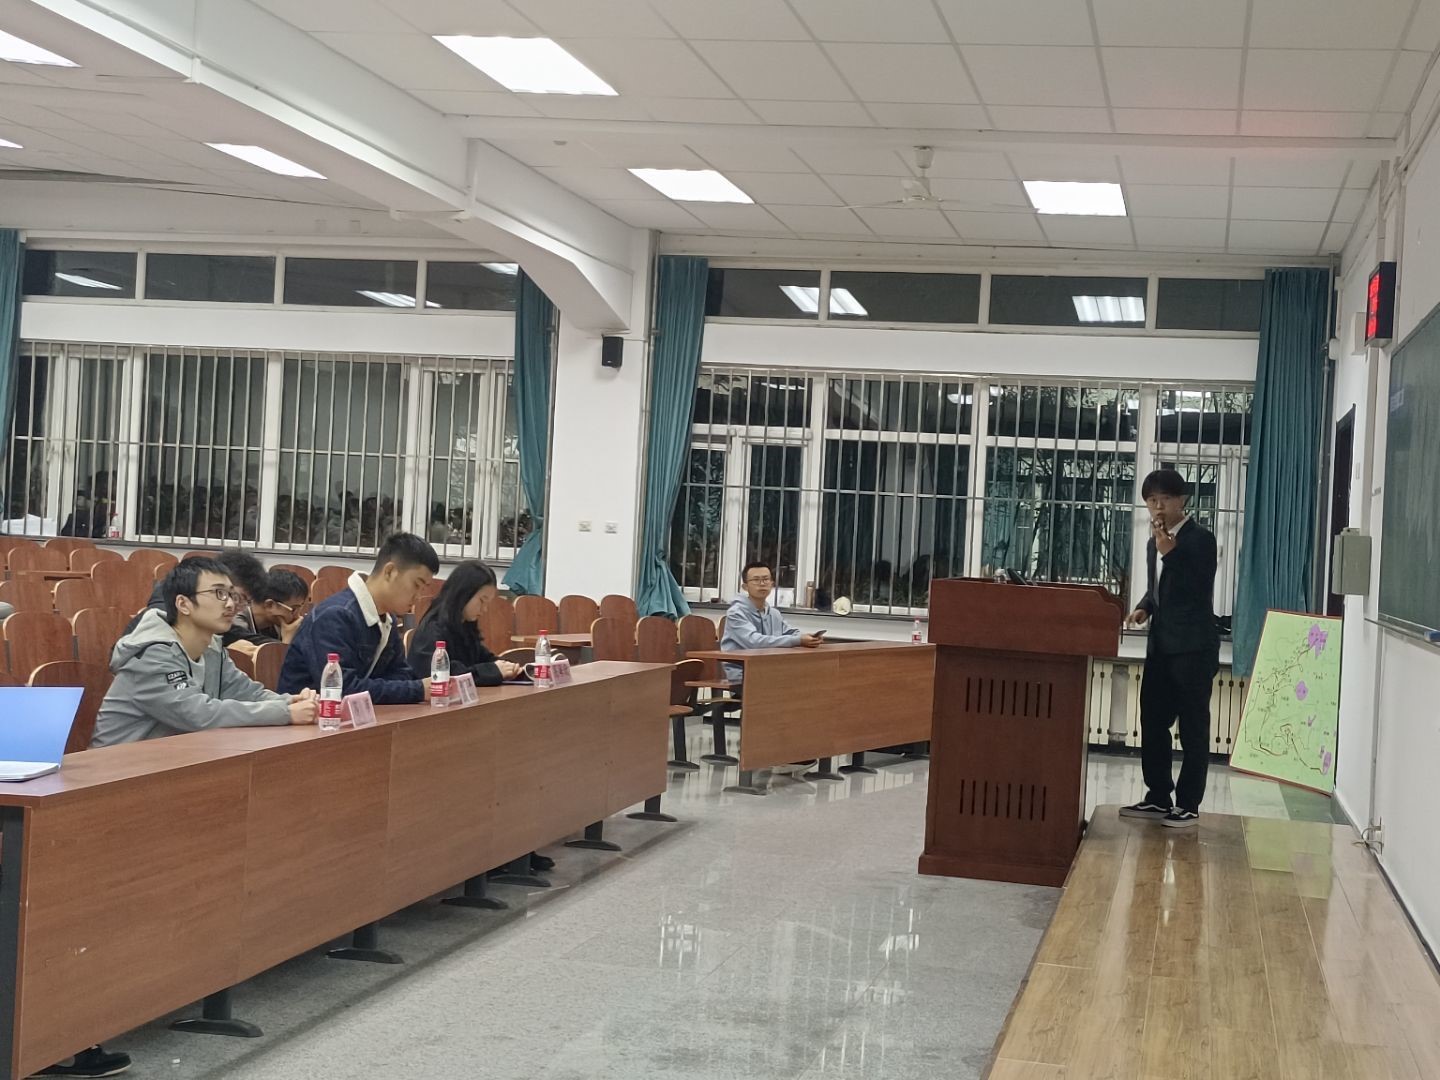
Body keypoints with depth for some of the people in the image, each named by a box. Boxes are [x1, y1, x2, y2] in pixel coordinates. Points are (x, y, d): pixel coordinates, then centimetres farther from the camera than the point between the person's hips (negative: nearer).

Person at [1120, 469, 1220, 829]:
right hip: (1161, 645, 8)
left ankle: (1188, 805, 5)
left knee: (1193, 728, 0)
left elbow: (1198, 591, -19)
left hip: (1193, 647, -8)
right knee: (1153, 722, 10)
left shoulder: (1200, 538, -9)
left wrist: (1170, 552, -23)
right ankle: (1158, 797, 20)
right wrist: (1144, 607, 6)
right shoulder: (1155, 541, 15)